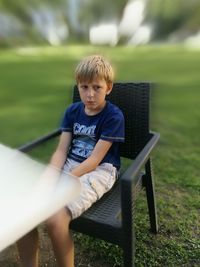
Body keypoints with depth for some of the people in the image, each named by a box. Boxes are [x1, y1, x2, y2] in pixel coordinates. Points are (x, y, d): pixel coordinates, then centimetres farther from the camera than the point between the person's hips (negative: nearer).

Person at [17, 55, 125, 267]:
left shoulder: (114, 116, -10)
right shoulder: (72, 111, 7)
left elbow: (94, 160, -15)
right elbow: (61, 150, 1)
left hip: (99, 171, -5)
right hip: (70, 165, 6)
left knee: (55, 219, -27)